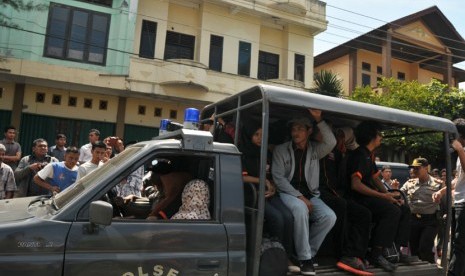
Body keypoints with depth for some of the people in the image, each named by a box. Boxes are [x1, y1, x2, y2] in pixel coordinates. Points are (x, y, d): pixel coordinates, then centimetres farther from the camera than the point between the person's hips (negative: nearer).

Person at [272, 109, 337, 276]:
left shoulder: (315, 149, 10)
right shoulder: (281, 150, 2)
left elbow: (331, 143, -12)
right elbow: (278, 177, -6)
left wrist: (319, 120, -17)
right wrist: (299, 196, -15)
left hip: (310, 194, 3)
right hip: (288, 193, -3)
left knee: (329, 216, -23)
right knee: (301, 209, -36)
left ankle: (308, 253, -5)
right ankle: (305, 258, -24)